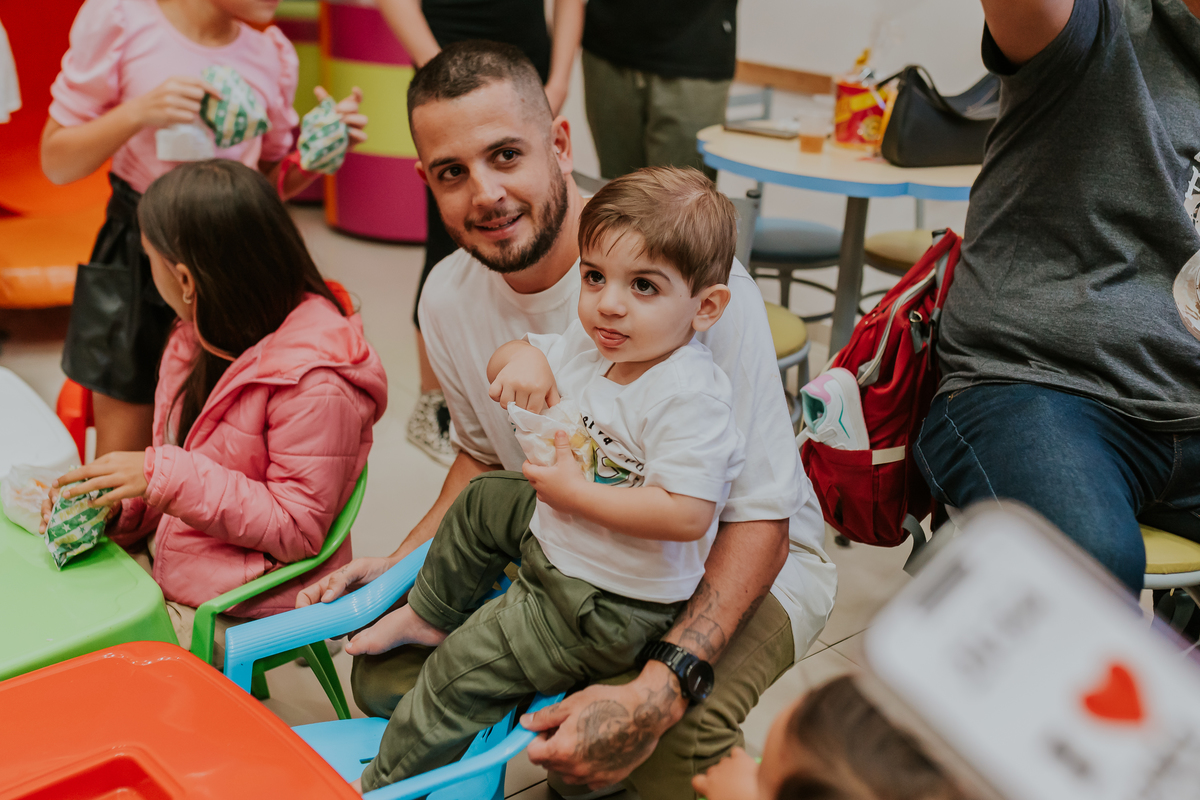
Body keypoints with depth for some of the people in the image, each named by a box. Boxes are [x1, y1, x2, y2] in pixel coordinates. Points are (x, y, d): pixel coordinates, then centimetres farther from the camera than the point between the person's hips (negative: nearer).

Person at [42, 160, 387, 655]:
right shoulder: (203, 340, 4)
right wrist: (119, 507, -6)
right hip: (167, 574, 8)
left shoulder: (315, 384, -25)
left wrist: (165, 477, -26)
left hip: (236, 614, -8)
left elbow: (296, 530, -22)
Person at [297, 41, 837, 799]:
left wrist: (656, 694, -38)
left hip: (731, 557, -5)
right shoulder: (450, 297, -6)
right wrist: (401, 564, -2)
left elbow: (760, 519, -25)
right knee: (387, 670, -10)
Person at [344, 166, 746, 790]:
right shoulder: (589, 345, -4)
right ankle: (429, 616, 48)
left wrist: (574, 492, -30)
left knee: (463, 669, -4)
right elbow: (508, 359, 10)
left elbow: (687, 515, -38)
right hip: (557, 536, 9)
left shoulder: (690, 398, -31)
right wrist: (521, 358, -16)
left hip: (609, 604, -9)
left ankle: (386, 780, 19)